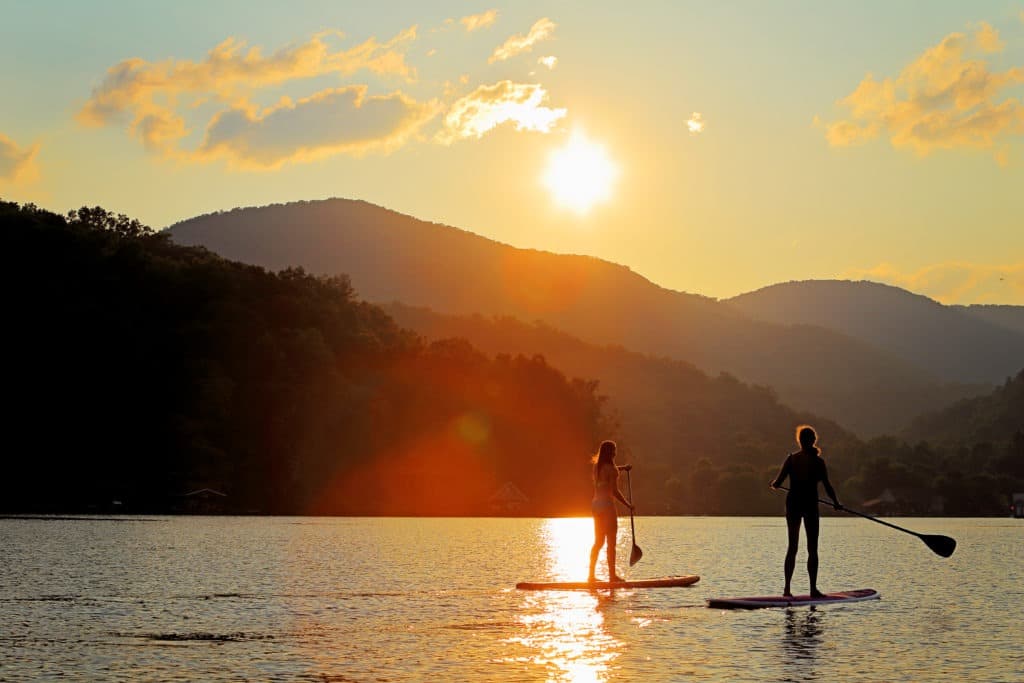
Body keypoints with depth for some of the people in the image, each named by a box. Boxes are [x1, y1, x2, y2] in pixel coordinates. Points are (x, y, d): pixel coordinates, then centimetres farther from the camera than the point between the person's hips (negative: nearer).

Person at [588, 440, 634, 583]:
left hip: (596, 504, 8)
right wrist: (628, 504, -8)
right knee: (611, 543, -1)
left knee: (598, 542, 15)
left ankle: (591, 575, 15)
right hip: (607, 505, -8)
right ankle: (612, 575, 0)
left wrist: (622, 468, 30)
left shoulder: (597, 467, 9)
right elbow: (615, 492, -18)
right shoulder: (611, 469, -14)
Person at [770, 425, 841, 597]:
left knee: (792, 547, 10)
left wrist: (773, 484, 18)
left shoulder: (791, 459, -3)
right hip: (810, 505, -2)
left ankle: (787, 588, 6)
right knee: (812, 549, 5)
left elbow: (777, 483, -5)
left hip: (793, 504, 2)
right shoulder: (818, 462, -8)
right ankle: (813, 589, 4)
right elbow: (827, 486, -9)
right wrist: (836, 503, 6)